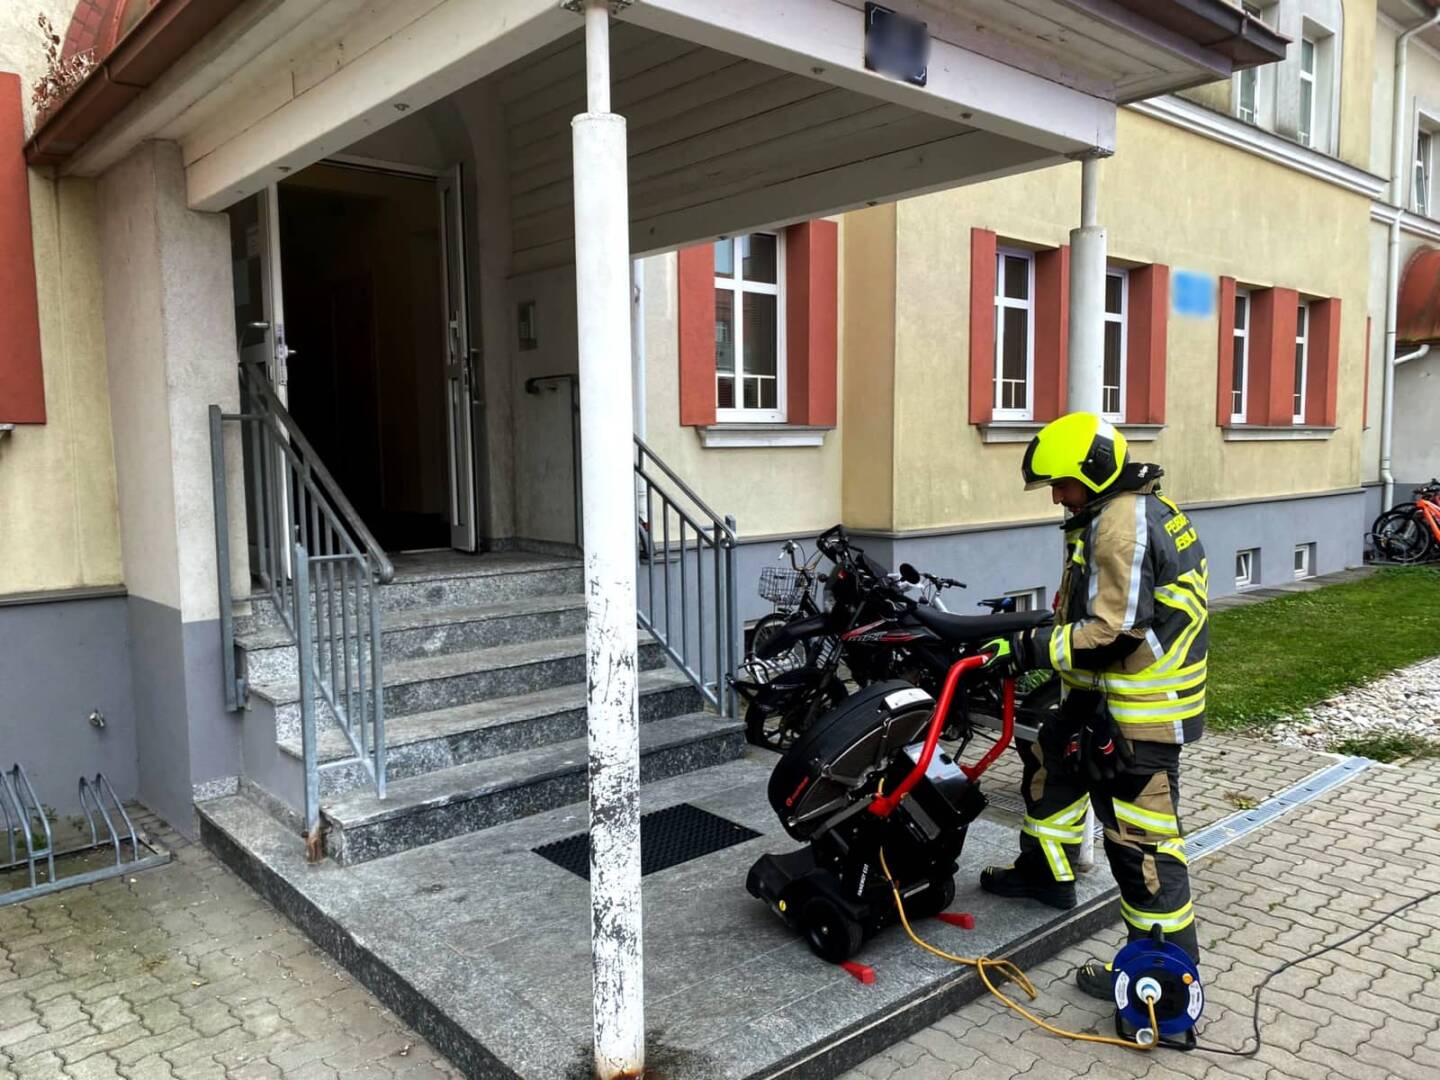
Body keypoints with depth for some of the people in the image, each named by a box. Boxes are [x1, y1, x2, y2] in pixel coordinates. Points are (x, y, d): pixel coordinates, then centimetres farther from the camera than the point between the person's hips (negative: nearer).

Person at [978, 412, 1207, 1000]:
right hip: (1106, 695, 11)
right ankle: (1046, 870, 41)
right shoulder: (1144, 507, 13)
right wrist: (1037, 636, 17)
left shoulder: (1121, 523, -21)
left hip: (1140, 709, -11)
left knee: (1138, 831, -4)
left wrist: (1031, 649, -20)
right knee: (1051, 763, 24)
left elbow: (1114, 632, -26)